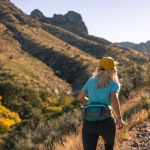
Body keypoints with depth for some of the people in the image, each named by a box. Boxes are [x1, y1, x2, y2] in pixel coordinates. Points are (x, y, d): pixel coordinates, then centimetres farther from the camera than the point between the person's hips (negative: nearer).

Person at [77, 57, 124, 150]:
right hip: (106, 123, -2)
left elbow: (80, 97, 18)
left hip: (89, 123, 2)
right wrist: (120, 118, -10)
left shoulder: (91, 81, 11)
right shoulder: (114, 84, -1)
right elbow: (114, 99, -21)